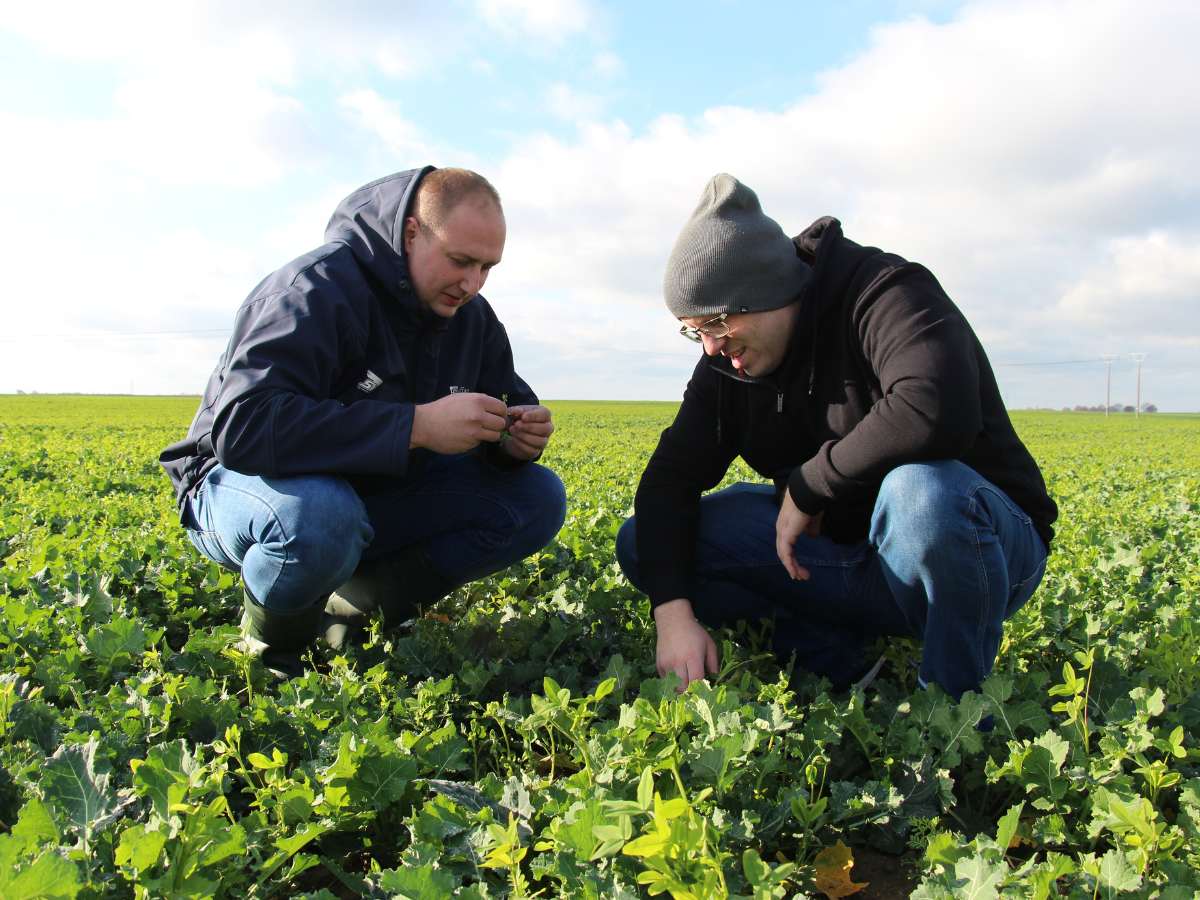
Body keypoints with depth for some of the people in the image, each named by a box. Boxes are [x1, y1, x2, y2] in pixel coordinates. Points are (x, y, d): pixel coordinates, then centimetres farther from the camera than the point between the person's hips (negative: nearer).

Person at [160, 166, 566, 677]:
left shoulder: (471, 316, -2)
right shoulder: (316, 288, -25)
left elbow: (509, 398, 8)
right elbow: (241, 426, -39)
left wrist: (513, 437, -19)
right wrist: (418, 425, -41)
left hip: (377, 493, 6)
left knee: (538, 498, -10)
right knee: (319, 517, -43)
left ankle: (353, 605, -9)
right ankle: (270, 644, -8)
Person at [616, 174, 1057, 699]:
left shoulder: (885, 296, -20)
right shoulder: (730, 360, -1)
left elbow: (937, 413, -40)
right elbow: (671, 477, -7)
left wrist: (807, 485, -27)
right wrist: (672, 609, -23)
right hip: (843, 551, 5)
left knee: (922, 491, -42)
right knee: (646, 543, -7)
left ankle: (954, 702, -15)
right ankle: (838, 663, -8)